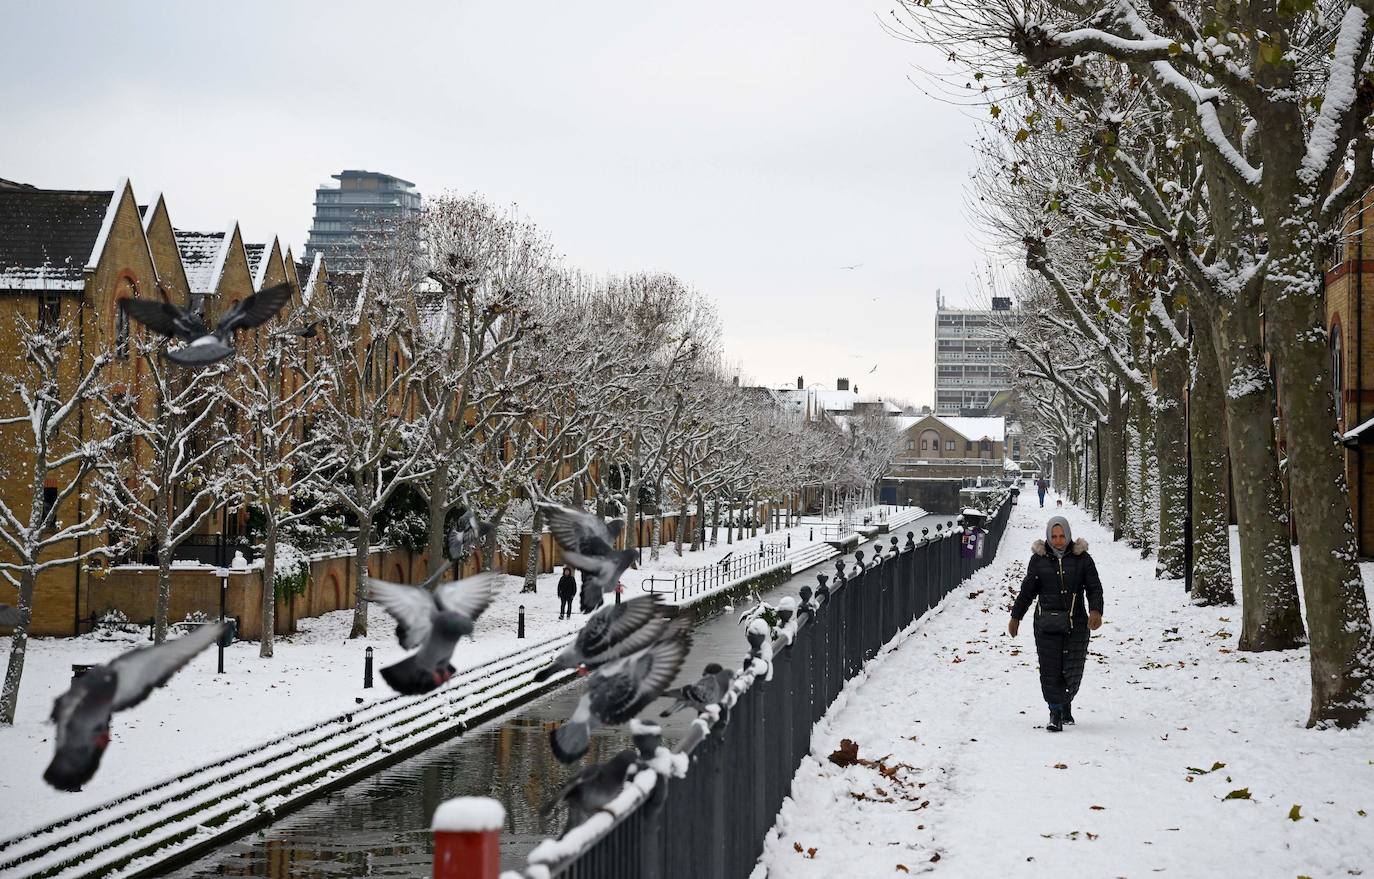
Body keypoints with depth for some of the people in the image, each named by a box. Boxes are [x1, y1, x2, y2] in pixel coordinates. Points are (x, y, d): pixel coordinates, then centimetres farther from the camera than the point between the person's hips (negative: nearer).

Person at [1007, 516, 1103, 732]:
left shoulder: (1081, 558, 4)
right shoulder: (1039, 559, 6)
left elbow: (1094, 588, 4)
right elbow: (1027, 590, 13)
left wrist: (1096, 610, -13)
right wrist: (1015, 616, 15)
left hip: (1076, 622, 0)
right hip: (1047, 623, 0)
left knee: (1074, 670, 1)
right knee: (1050, 669, -6)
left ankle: (1066, 703, 28)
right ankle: (1055, 713, 1)